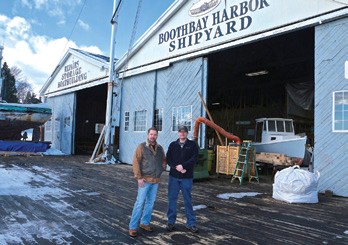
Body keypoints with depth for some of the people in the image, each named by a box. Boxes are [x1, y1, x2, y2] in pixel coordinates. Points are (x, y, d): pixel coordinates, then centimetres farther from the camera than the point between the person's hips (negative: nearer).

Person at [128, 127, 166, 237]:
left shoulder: (160, 148, 8)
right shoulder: (141, 147, -7)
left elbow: (164, 160, 22)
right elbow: (135, 162, -11)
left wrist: (162, 168, 4)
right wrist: (139, 177, -15)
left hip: (155, 180, 6)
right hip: (145, 180, -5)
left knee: (150, 202, 13)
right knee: (140, 202, -5)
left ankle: (145, 223, 27)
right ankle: (133, 227, 3)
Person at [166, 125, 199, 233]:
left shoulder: (193, 144, 3)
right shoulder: (173, 145, 8)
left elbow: (194, 158, -9)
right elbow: (168, 159, 1)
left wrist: (182, 166, -19)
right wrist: (177, 167, -15)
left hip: (187, 177, -2)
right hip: (174, 176, 2)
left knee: (188, 200, 6)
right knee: (172, 199, 7)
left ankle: (191, 223, 16)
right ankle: (171, 222, 19)